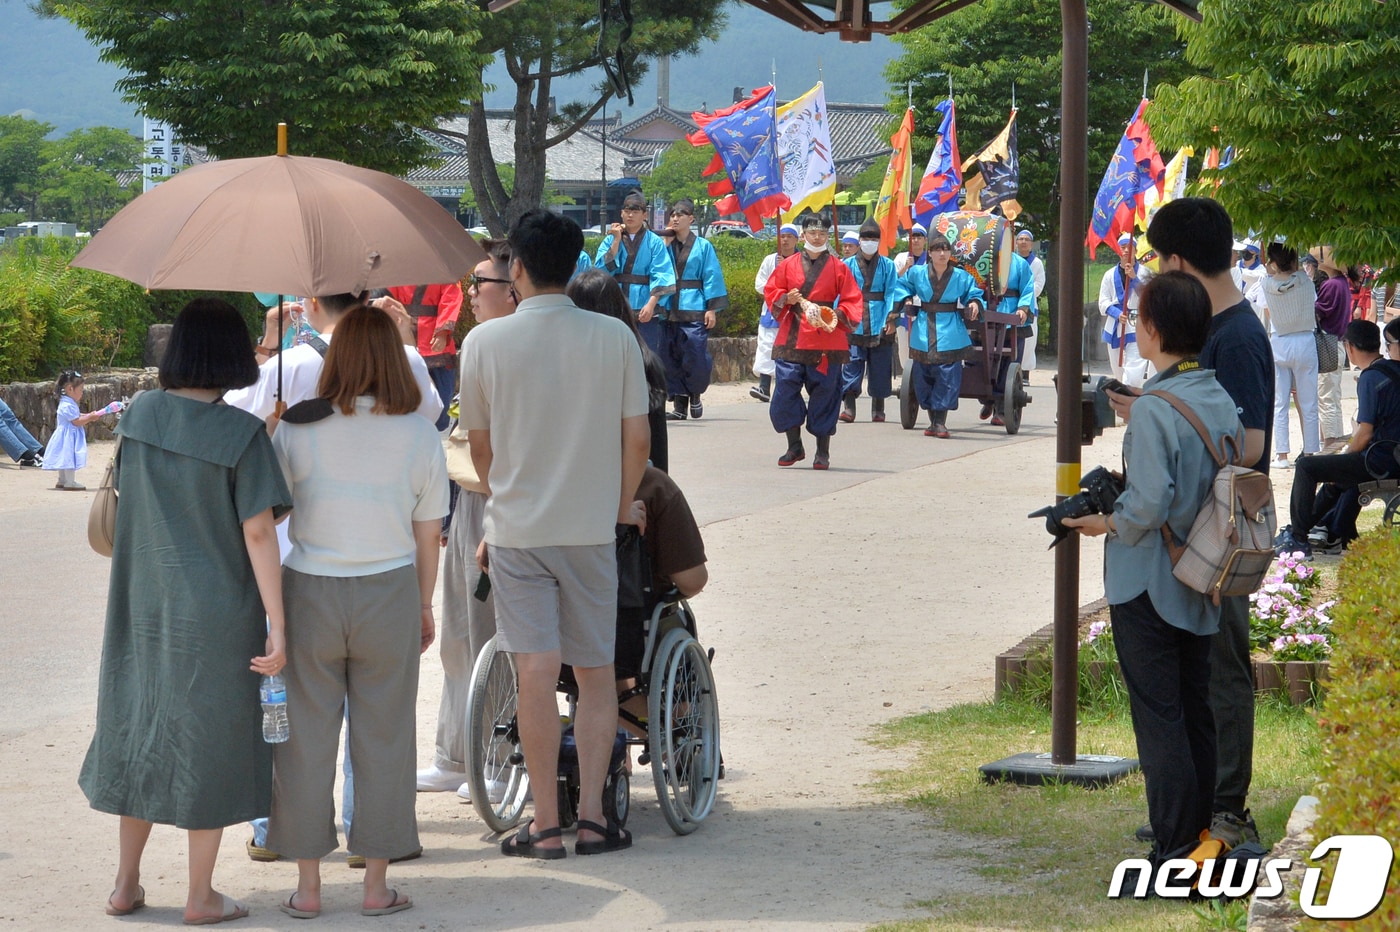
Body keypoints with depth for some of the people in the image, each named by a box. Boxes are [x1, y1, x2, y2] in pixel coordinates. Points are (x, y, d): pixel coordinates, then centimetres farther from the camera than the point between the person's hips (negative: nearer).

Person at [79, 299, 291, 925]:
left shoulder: (139, 416, -2)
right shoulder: (241, 433, -15)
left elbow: (128, 499, 10)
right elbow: (258, 533, -16)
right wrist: (277, 625, -13)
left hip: (141, 608, 4)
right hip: (216, 612, -4)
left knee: (139, 730, 16)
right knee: (207, 739, 6)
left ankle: (126, 883, 22)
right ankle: (201, 896, 13)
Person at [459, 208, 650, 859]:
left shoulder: (486, 342, -5)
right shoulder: (613, 338, -3)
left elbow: (480, 444, 5)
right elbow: (637, 440, -1)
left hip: (517, 529, -1)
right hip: (592, 528, 1)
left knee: (536, 674, -3)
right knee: (595, 671, 10)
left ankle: (546, 825, -2)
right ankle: (592, 816, 7)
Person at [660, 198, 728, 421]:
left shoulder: (702, 246, 4)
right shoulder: (665, 245, 11)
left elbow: (712, 277, 2)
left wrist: (712, 309, -6)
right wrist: (666, 243, -4)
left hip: (694, 311, -3)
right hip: (668, 309, 3)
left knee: (695, 359, -8)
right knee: (671, 360, 0)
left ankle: (695, 395, 16)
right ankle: (679, 404, 7)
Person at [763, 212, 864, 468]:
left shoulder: (838, 268, 4)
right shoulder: (788, 265, 8)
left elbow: (853, 302, 3)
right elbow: (770, 292, 11)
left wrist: (839, 315, -15)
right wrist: (785, 299, -10)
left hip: (826, 340, -1)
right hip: (792, 339, 1)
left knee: (824, 394, 0)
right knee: (785, 391, -5)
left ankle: (823, 453, 10)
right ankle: (794, 447, 9)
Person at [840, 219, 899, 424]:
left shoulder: (887, 265, 7)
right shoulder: (848, 265, 8)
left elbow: (891, 293, 0)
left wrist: (891, 318, -11)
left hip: (879, 324, 0)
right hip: (854, 324, 0)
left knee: (880, 367, 4)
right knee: (852, 363, -8)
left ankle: (878, 409, 14)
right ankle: (848, 407, -10)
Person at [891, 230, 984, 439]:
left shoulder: (961, 276, 0)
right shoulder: (917, 273, 3)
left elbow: (974, 293, 13)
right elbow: (902, 286, 21)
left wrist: (974, 304, -8)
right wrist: (907, 300, 4)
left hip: (949, 335, -2)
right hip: (923, 334, 2)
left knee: (947, 377, -9)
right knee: (923, 377, 4)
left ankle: (941, 423, -6)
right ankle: (933, 421, 16)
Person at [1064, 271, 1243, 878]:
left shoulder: (1154, 410, -20)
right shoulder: (1221, 401, 4)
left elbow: (1149, 503, -26)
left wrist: (1106, 524, -8)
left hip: (1147, 586, -7)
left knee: (1158, 719, -3)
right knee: (1196, 713, 15)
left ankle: (1175, 854, -2)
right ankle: (1202, 835, 20)